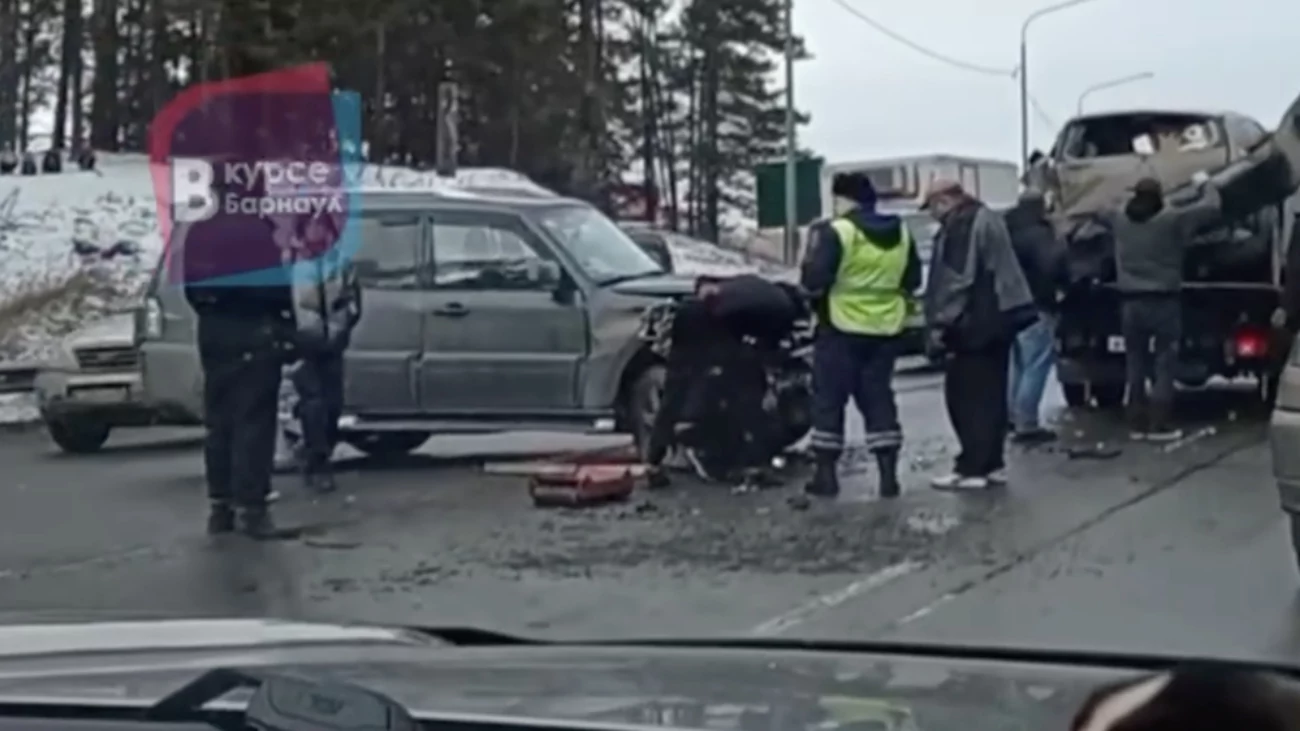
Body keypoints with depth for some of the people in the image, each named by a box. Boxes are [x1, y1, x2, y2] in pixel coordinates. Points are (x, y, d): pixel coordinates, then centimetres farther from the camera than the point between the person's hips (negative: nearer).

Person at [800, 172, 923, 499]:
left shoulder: (836, 232, -13)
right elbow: (913, 280, 16)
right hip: (885, 329, 6)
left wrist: (814, 250, 4)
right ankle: (888, 474, 7)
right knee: (879, 398, 11)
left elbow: (814, 280, -16)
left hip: (842, 329, -5)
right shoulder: (901, 233, 8)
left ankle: (825, 474, 6)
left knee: (828, 400, 5)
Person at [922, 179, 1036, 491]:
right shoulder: (988, 220, 17)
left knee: (966, 396, -6)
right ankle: (992, 463, 17)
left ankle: (972, 468, -6)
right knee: (990, 394, 13)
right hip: (997, 321, 10)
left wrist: (940, 323, -17)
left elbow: (954, 281, -21)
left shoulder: (959, 228, -15)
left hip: (972, 325, -10)